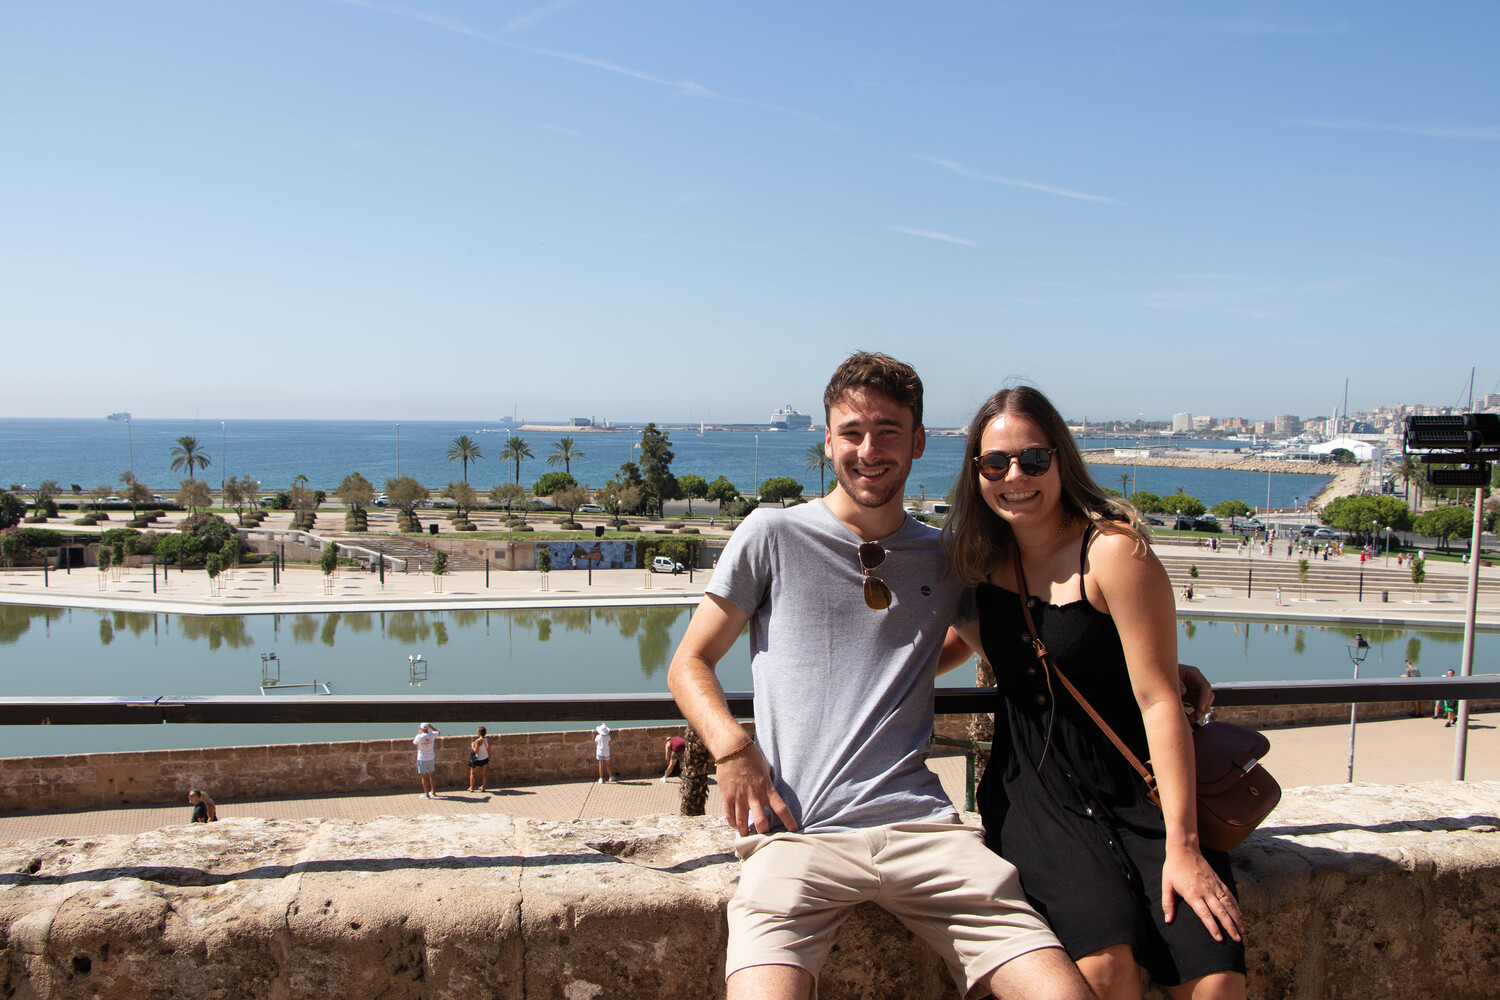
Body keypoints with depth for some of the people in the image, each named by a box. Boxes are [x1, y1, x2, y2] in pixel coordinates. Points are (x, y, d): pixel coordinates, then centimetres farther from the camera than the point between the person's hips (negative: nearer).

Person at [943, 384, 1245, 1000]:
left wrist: (1182, 844, -16)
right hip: (1034, 793, 2)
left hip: (1135, 791, -2)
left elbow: (1159, 699, -13)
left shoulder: (1114, 550, -9)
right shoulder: (980, 558, 6)